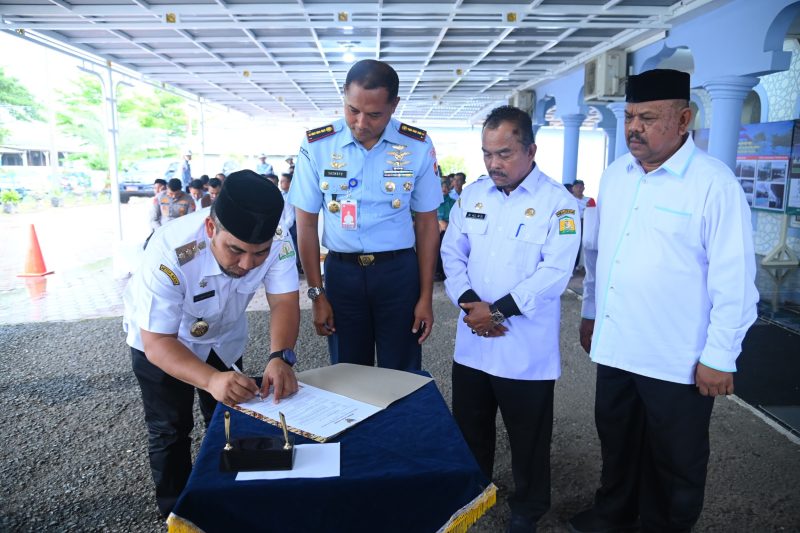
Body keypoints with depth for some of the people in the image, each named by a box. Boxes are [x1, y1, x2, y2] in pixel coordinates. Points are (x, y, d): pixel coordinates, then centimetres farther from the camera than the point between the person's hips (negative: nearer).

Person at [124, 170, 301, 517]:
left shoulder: (276, 243, -31)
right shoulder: (170, 253, -40)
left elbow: (284, 301, -29)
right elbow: (157, 344, -36)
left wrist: (280, 357, -49)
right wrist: (211, 379, -52)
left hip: (224, 338, 4)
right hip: (160, 340, -3)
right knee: (169, 431, 3)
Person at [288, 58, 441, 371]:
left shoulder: (418, 146, -6)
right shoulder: (316, 145, -6)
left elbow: (426, 222, 0)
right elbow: (306, 222, 0)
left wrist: (426, 297, -1)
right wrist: (316, 293, -1)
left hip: (399, 272, 0)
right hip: (342, 271, 1)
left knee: (401, 376, 11)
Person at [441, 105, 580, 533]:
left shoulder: (557, 202, -8)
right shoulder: (471, 195, 7)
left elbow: (554, 272, -16)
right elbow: (452, 252, 5)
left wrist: (498, 309, -20)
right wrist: (470, 303, -12)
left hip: (527, 349, -4)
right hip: (472, 342, 4)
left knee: (528, 437, 13)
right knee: (469, 429, 19)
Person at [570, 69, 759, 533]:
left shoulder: (714, 182, -14)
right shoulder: (615, 174, 5)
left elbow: (734, 280, -14)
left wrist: (719, 357, -12)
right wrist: (590, 313, 16)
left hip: (678, 361, -5)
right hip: (615, 348, 6)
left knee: (674, 465, 15)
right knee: (617, 444, 24)